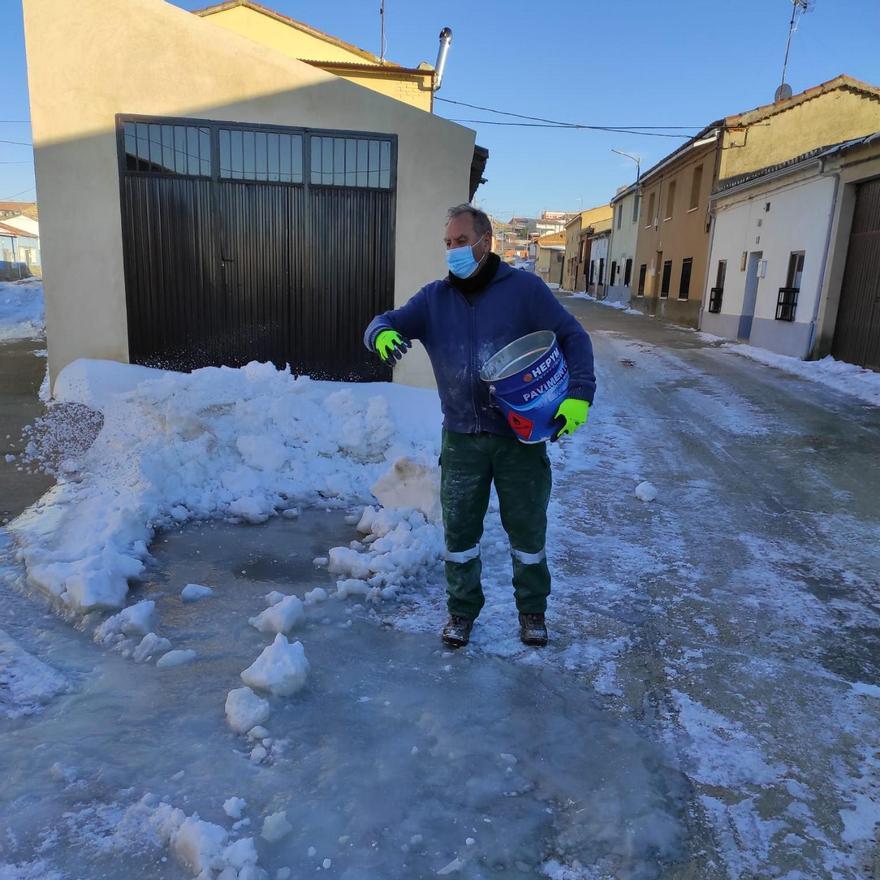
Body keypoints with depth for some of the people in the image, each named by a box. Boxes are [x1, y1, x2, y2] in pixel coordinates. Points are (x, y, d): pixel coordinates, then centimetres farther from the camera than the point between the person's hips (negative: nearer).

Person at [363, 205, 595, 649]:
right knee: (459, 532, 11)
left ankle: (532, 610, 35)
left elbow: (573, 337, -4)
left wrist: (579, 394, -18)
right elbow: (385, 322, -3)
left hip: (522, 436, -2)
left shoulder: (524, 288, -5)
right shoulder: (434, 297, 4)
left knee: (527, 530, 12)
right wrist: (383, 334, -29)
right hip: (461, 440, 2)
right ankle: (462, 610, 33)